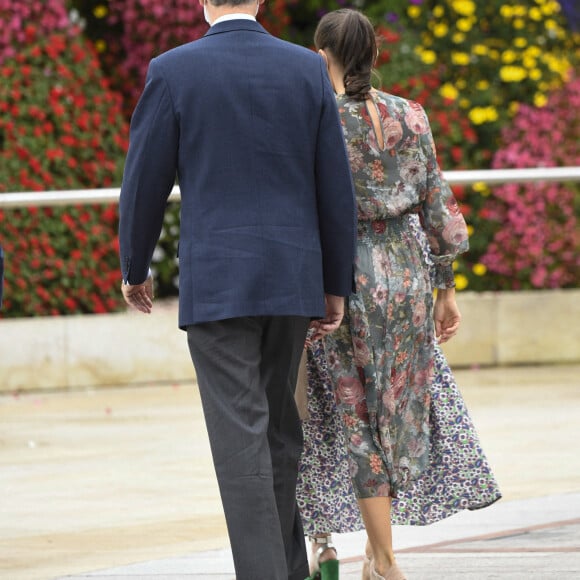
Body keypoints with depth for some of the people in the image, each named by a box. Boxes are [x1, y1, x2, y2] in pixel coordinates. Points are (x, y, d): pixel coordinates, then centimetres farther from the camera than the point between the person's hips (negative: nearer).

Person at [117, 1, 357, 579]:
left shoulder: (173, 71, -6)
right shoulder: (308, 70, 3)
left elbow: (144, 184, -2)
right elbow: (336, 189, 4)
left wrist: (134, 268, 14)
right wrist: (336, 286, 12)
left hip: (215, 283, -4)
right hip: (292, 277, 4)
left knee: (241, 439, -5)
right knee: (279, 428, 17)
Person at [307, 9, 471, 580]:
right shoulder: (410, 117, 2)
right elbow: (437, 206, 5)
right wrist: (445, 289, 13)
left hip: (345, 279, -4)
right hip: (407, 274, 4)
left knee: (360, 419, 3)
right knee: (400, 412, 14)